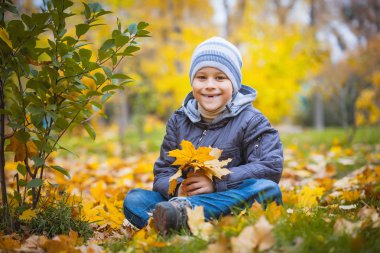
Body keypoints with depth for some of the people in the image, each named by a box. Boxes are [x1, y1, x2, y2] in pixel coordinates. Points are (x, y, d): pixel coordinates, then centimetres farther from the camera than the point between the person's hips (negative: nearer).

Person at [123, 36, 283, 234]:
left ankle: (183, 210, -45)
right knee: (133, 199, -15)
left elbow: (271, 167, -13)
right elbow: (163, 172, 8)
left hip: (231, 203, -3)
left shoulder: (250, 121, 1)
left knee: (268, 189, -33)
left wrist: (217, 182, -19)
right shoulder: (179, 121, 11)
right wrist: (177, 188, -18)